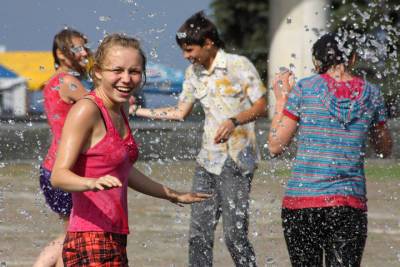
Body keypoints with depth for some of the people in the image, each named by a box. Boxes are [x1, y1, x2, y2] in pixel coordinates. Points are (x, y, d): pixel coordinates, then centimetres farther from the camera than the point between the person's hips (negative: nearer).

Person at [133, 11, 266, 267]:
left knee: (235, 234, -10)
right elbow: (180, 112, 19)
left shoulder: (239, 65, -8)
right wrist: (138, 111, 15)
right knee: (199, 234, 3)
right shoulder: (194, 73, 12)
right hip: (208, 160, 7)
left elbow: (261, 106, -8)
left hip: (237, 160, -7)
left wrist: (234, 121, -25)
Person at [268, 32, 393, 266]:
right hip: (351, 203, 1)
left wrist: (281, 99, 11)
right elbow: (385, 148, 18)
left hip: (301, 202, -1)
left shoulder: (304, 89, -4)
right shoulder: (371, 94, 4)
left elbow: (276, 146, 1)